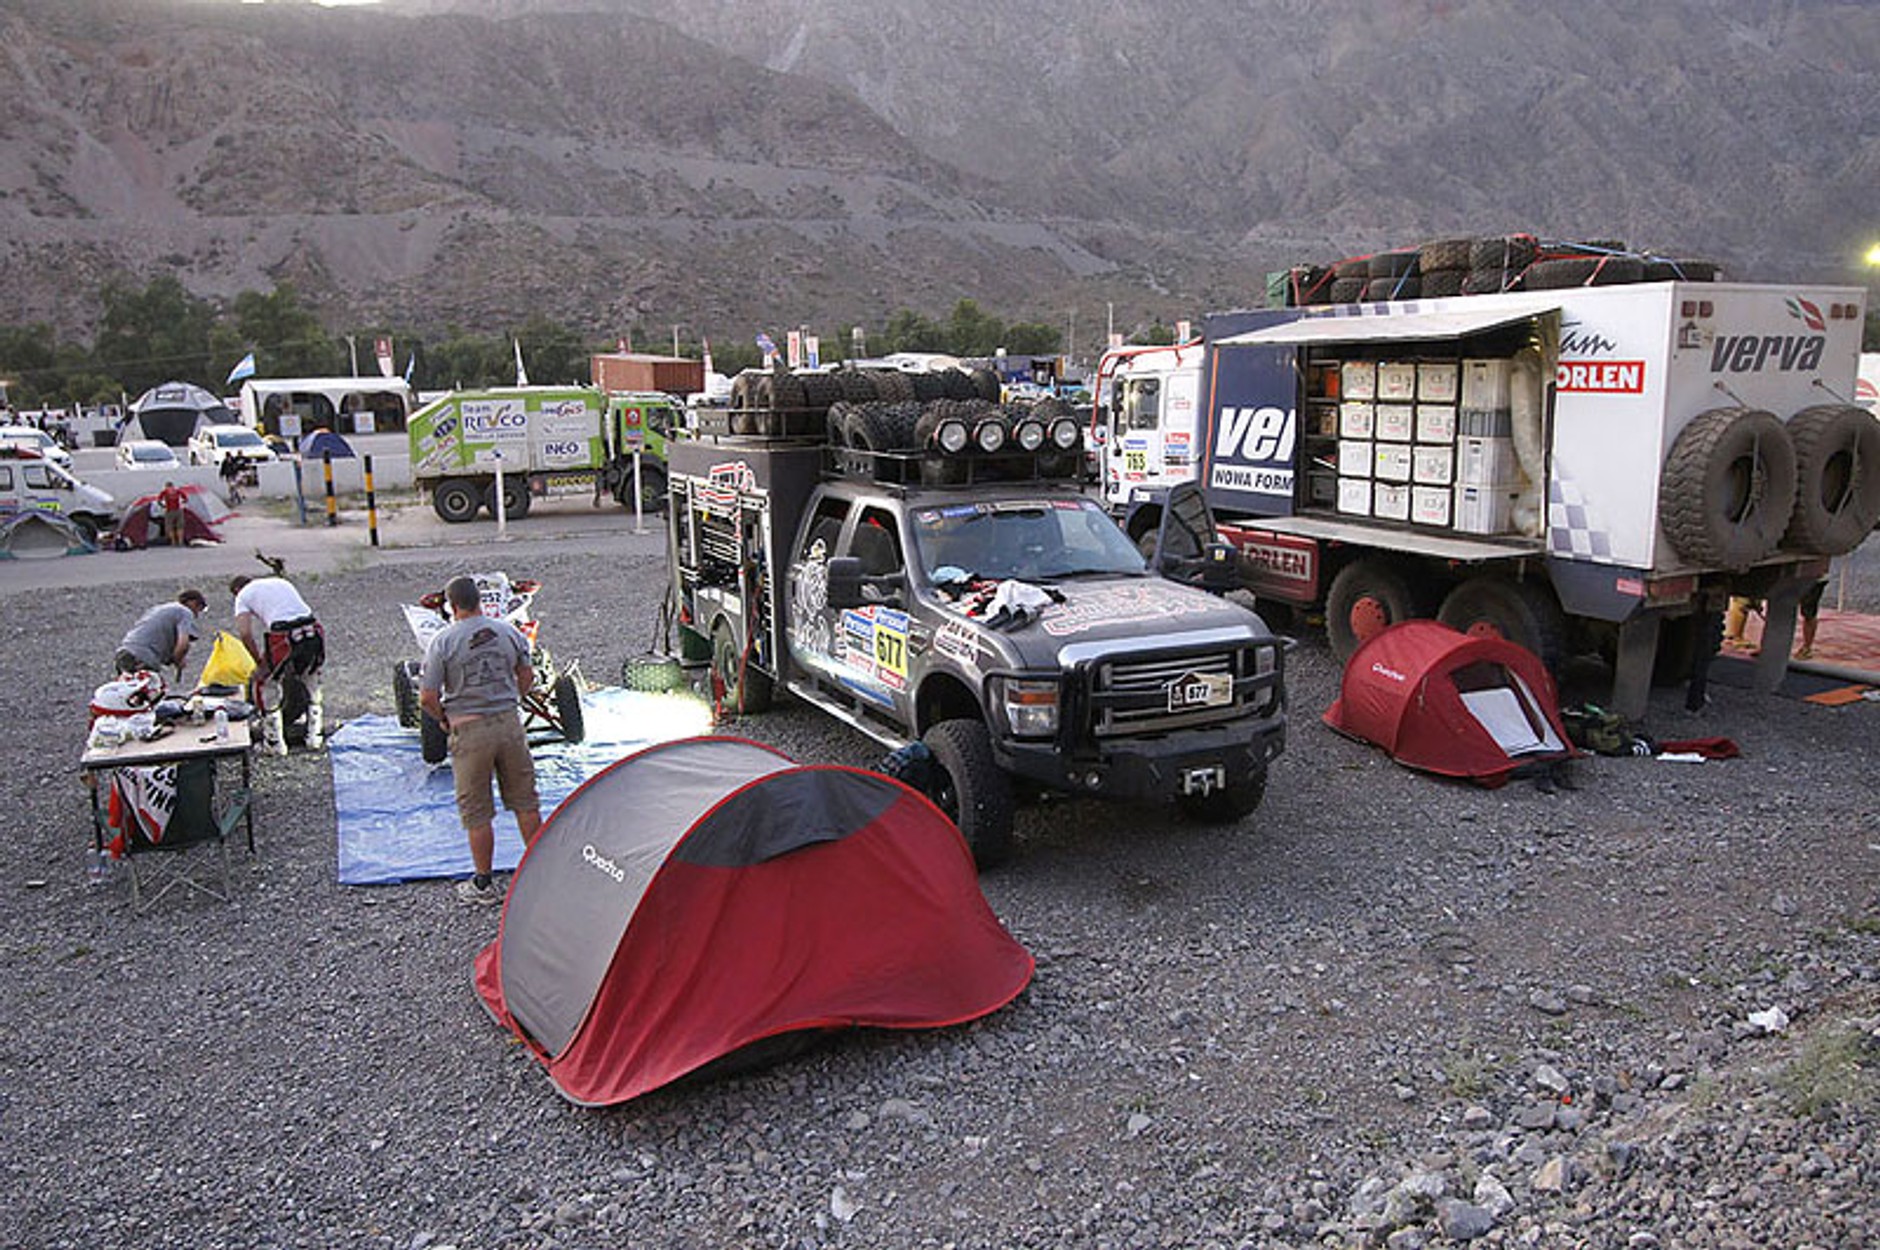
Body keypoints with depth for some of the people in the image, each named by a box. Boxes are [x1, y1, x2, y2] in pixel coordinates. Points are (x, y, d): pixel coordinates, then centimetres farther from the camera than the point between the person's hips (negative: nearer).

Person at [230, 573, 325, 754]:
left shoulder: (244, 595, 16)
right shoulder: (281, 582, 32)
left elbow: (244, 633, 1)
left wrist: (260, 663, 10)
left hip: (286, 637, -5)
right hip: (314, 633, 5)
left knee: (264, 684, 16)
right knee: (311, 680, 29)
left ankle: (275, 743, 19)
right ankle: (315, 736, 32)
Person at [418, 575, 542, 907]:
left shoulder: (443, 642, -10)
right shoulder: (508, 631, 2)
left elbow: (427, 698, -10)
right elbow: (527, 678, 12)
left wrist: (444, 719, 8)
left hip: (468, 731, -3)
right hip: (509, 723, 4)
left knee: (476, 813, 7)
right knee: (525, 802, 15)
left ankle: (483, 885, 15)